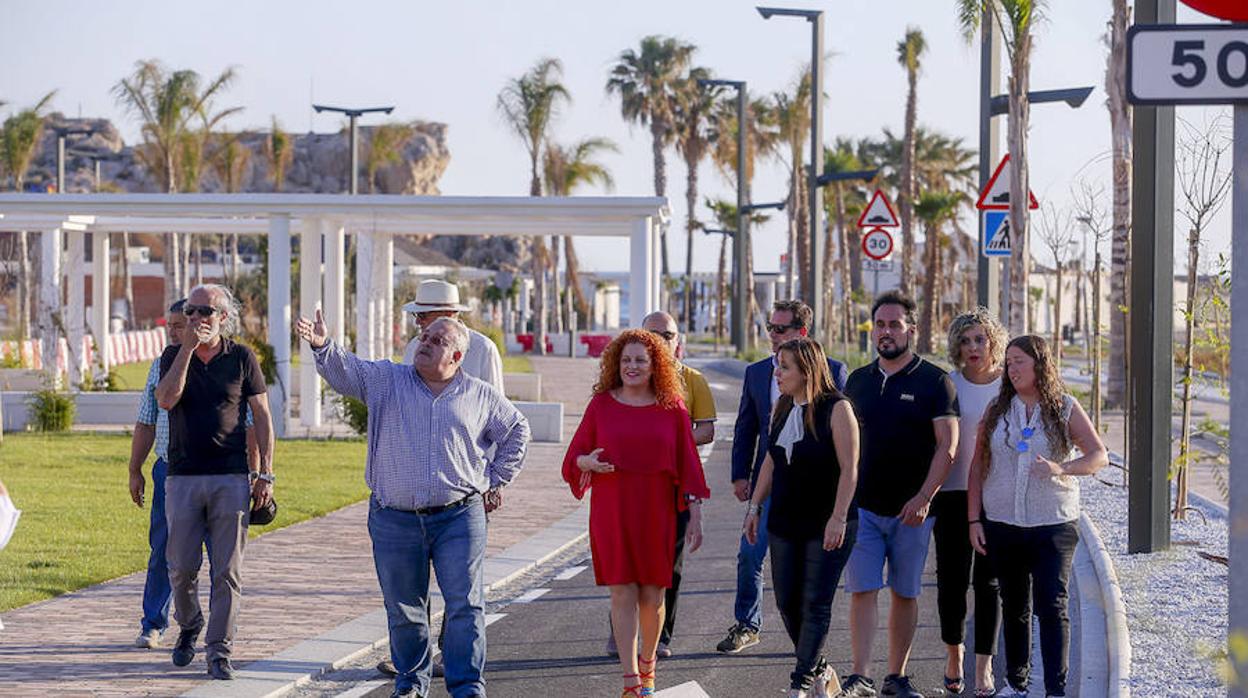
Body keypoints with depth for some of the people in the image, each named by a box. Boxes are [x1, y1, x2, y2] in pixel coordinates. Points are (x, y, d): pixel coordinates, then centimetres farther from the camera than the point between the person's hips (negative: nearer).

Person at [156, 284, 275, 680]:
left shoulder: (241, 358, 4)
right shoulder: (174, 356, 7)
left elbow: (262, 417, 6)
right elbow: (166, 400, -12)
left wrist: (266, 474, -1)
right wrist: (188, 347, -15)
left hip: (231, 479, -1)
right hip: (183, 478, 1)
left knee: (227, 570, -3)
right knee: (182, 567, 4)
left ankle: (219, 652, 2)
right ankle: (188, 628, 30)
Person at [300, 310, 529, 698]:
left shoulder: (480, 396, 8)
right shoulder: (386, 381, 8)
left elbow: (517, 431, 19)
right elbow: (344, 371, -6)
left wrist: (494, 479, 11)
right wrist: (322, 345, -27)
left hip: (459, 519, -1)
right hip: (395, 520, 1)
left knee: (466, 606, -6)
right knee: (404, 610, 8)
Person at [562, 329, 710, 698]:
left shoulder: (672, 408, 3)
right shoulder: (601, 405, 4)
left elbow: (687, 464, 3)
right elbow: (575, 455, 9)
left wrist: (695, 518, -1)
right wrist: (588, 462, -15)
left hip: (656, 512, 0)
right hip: (611, 511, 0)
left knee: (652, 594, 4)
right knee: (622, 592, -4)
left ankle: (647, 661, 30)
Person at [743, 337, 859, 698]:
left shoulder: (836, 409, -12)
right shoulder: (783, 408, 9)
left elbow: (849, 468, -14)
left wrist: (838, 518, -19)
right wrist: (754, 506, 14)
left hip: (826, 525, -7)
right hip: (785, 523, 7)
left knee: (815, 603, -4)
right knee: (787, 602, 7)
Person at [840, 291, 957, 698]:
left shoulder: (934, 381, -3)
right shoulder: (858, 381, 10)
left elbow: (947, 444, -8)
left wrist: (924, 497, -17)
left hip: (912, 509, -2)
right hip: (862, 506, 2)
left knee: (905, 593, 6)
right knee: (863, 590, -6)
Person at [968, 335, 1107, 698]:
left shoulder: (1065, 408, 0)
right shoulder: (996, 410, 7)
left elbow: (1099, 456, -4)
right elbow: (978, 467, 8)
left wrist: (1062, 469, -23)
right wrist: (974, 520, 2)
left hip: (1053, 524, -3)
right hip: (1002, 524, 3)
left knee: (1053, 607, -8)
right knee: (1014, 607, 12)